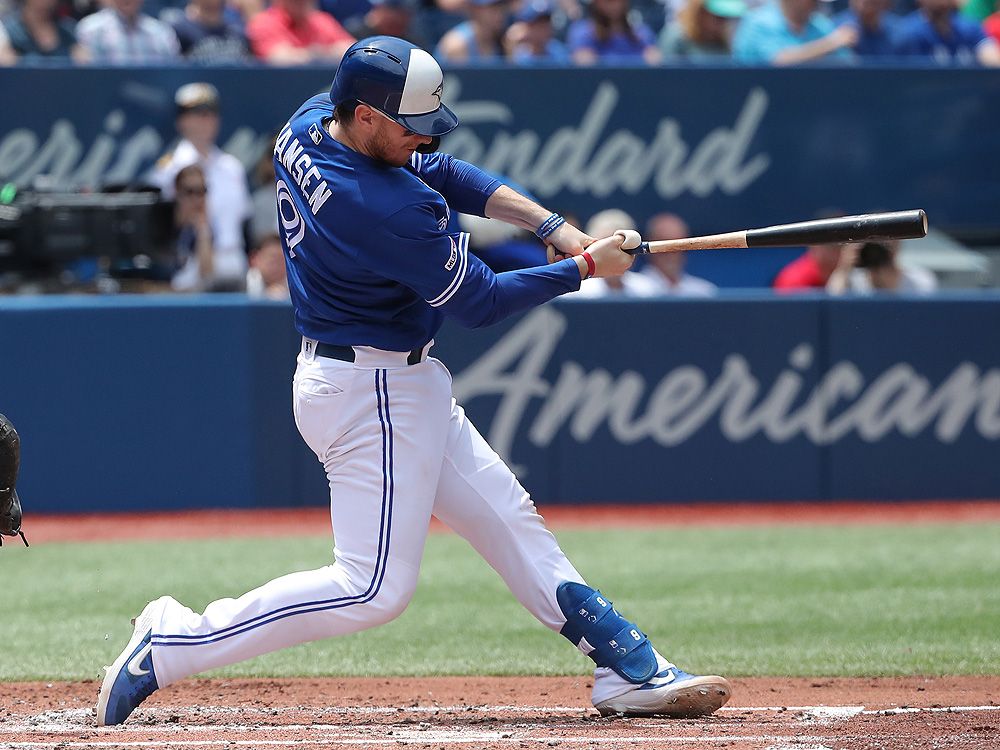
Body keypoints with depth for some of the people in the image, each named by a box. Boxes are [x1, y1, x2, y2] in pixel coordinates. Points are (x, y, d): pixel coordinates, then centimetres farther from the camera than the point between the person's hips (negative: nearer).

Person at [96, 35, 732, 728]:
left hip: (398, 385, 11)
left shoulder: (307, 126, -1)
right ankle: (172, 645, -3)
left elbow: (442, 172, 10)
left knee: (508, 518, 13)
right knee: (374, 589, -8)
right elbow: (480, 301, -18)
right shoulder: (386, 209, -29)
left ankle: (632, 670, 17)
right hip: (371, 392, -11)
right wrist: (584, 266, -5)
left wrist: (550, 225, 0)